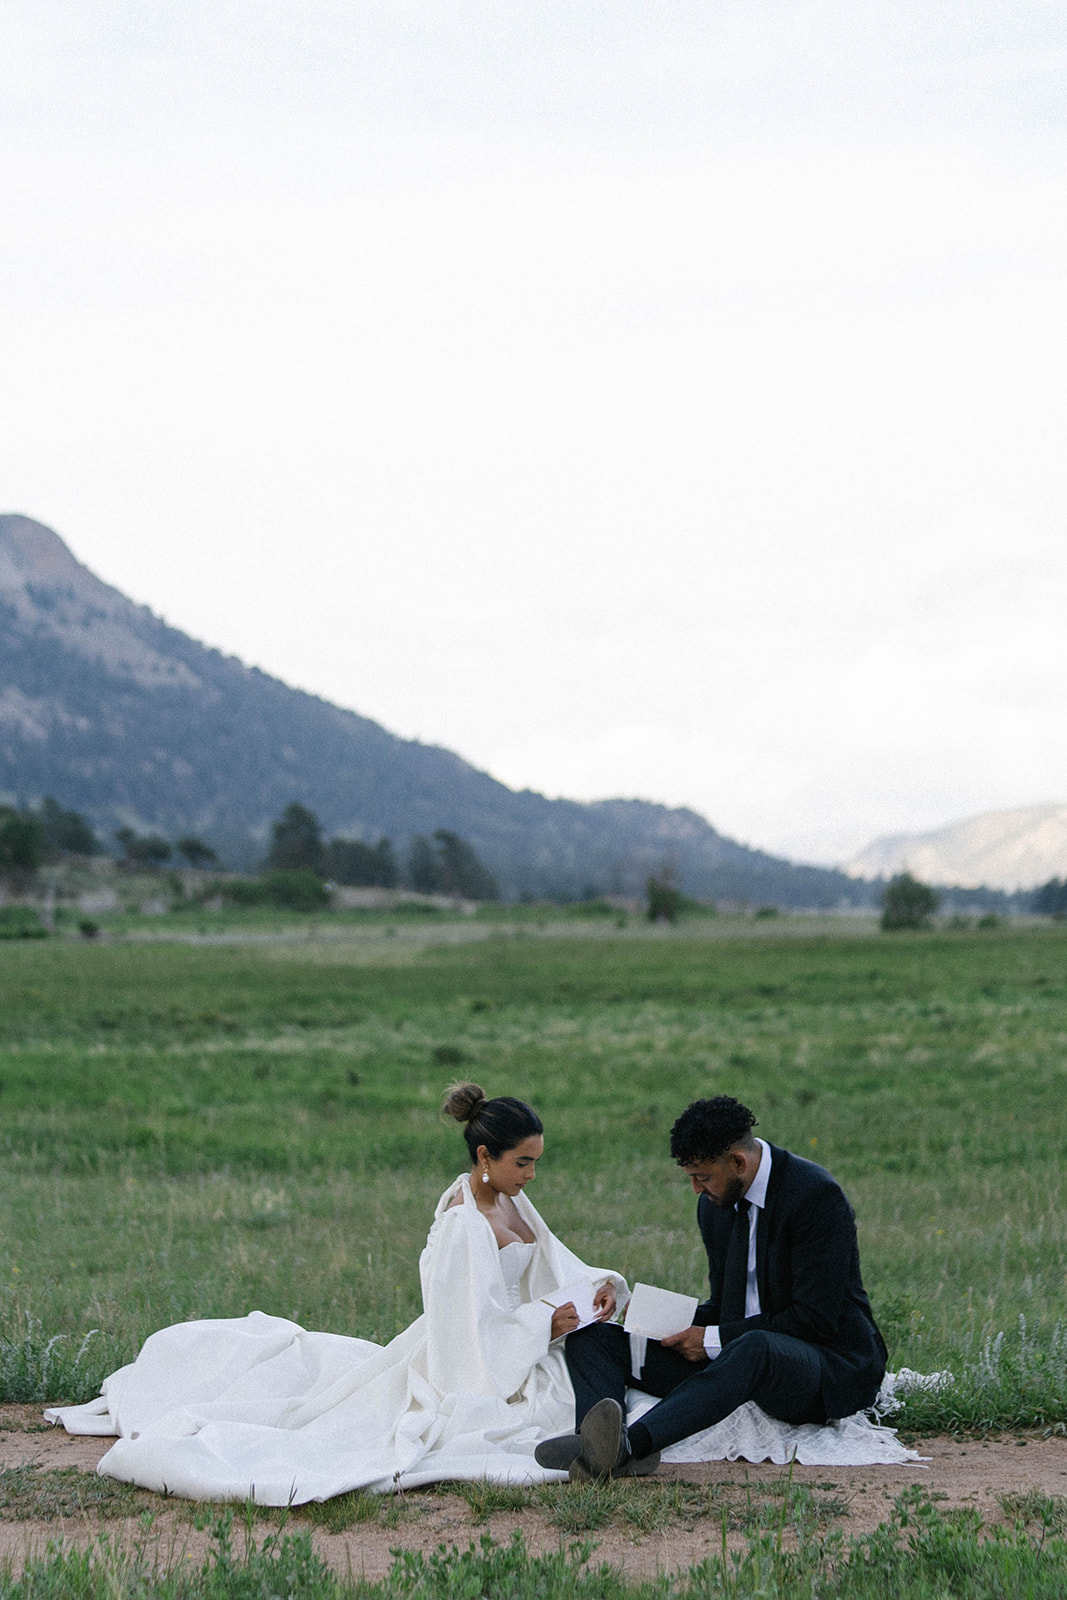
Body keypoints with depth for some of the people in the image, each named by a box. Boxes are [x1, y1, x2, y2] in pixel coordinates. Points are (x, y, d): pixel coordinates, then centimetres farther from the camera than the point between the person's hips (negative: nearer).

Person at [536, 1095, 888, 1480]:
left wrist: (714, 1339, -18)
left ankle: (632, 1442, -62)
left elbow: (816, 1318, -18)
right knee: (591, 1339, -6)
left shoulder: (817, 1195, -15)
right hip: (737, 1351, 8)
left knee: (754, 1347, -44)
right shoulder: (715, 1204, 9)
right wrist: (677, 1326, -4)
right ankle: (596, 1443, -39)